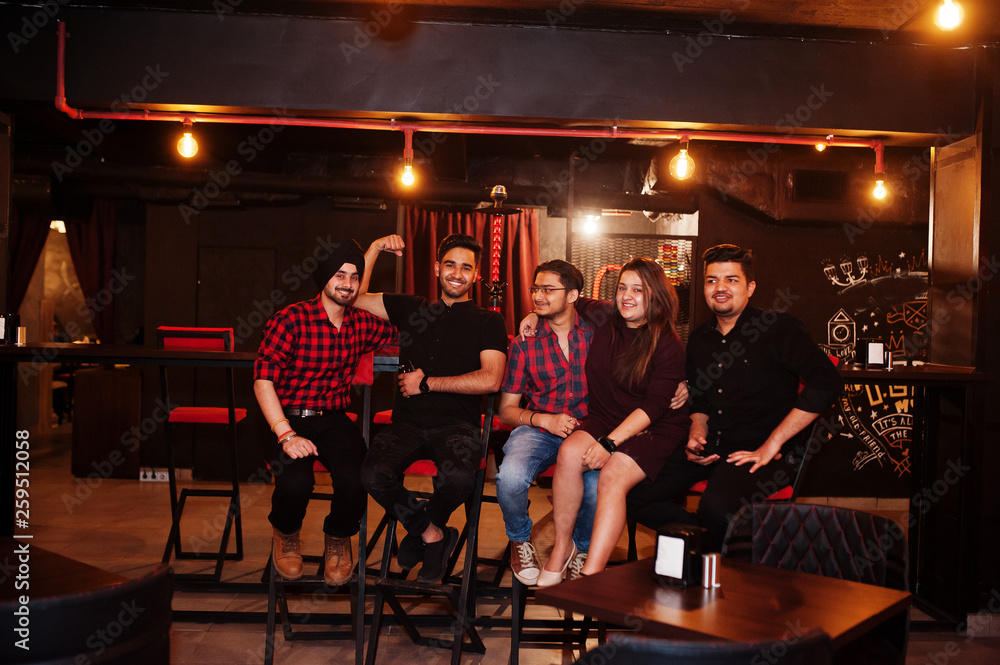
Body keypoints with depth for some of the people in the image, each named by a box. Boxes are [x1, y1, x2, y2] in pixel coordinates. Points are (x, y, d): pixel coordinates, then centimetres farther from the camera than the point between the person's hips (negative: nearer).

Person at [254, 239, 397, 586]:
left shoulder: (361, 324, 8)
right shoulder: (291, 320, -7)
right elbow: (263, 379, -12)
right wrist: (286, 435, -22)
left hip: (334, 420, 3)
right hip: (288, 418, -3)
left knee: (355, 479, -28)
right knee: (296, 482, -32)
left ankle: (338, 538, 9)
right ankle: (286, 535, 8)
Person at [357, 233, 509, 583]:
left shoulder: (487, 321, 8)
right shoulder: (411, 308, 18)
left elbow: (490, 380, -6)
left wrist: (427, 383, -5)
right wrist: (375, 250, 11)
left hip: (457, 424, -2)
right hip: (407, 421, 2)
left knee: (459, 476, -35)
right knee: (374, 474, -29)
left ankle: (423, 528, 3)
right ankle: (433, 535, 0)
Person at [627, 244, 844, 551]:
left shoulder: (779, 328, -6)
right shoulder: (699, 339, 14)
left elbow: (827, 381, -19)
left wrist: (771, 445, -19)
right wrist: (697, 433, 3)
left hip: (757, 449, -6)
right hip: (710, 447, 6)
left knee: (717, 506, -36)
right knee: (632, 495, -10)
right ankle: (705, 537, 6)